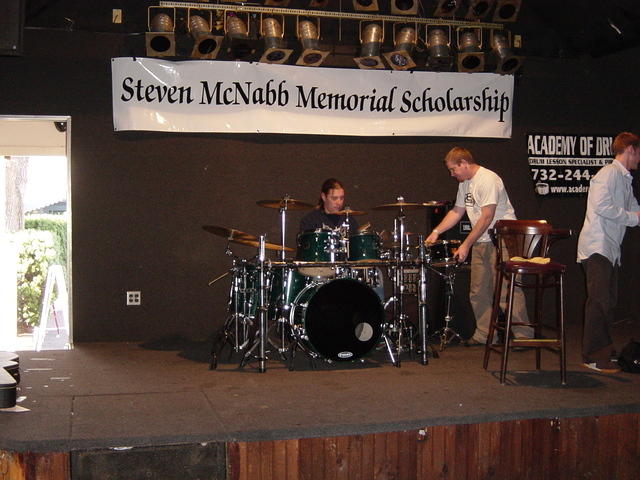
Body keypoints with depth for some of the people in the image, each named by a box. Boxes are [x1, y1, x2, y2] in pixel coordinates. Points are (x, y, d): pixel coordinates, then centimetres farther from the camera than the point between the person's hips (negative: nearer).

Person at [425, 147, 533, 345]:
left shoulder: (488, 180, -16)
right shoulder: (465, 183, 13)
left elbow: (486, 217, -20)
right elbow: (457, 211, 22)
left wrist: (466, 244, -19)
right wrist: (436, 231, 10)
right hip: (481, 242, 9)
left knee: (506, 290, -10)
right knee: (478, 291, 9)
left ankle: (523, 335, -4)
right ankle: (484, 334, 17)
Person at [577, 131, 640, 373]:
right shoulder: (609, 173, -10)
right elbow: (601, 205, -22)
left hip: (610, 249, 10)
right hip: (597, 247, -10)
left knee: (607, 302, 13)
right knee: (599, 301, -11)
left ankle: (604, 352, 20)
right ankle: (592, 356, -7)